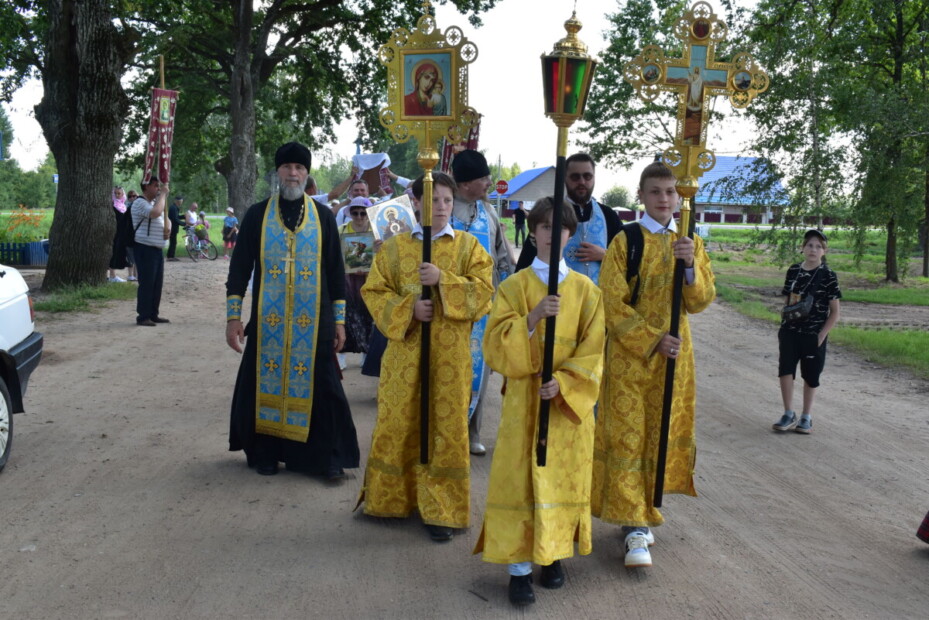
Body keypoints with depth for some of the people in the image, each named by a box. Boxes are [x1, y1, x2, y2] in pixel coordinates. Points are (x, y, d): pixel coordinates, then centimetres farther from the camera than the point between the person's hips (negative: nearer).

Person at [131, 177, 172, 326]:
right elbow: (155, 213, -30)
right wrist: (163, 194, -19)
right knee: (146, 283, -8)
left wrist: (167, 225, 6)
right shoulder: (140, 203, -11)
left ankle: (153, 314, 19)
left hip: (158, 249, 9)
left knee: (157, 283, 11)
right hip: (145, 248, -9)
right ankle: (142, 316, -3)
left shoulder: (154, 202, 20)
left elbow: (165, 218, 31)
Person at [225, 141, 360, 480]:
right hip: (268, 320, 0)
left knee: (318, 385, 1)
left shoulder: (323, 216, 5)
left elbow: (335, 270, 6)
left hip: (313, 322, 0)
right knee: (265, 384, 6)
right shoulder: (257, 214, 3)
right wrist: (233, 316, -1)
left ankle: (327, 455, 11)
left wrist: (338, 319, 3)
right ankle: (265, 452, 22)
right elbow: (240, 267, 4)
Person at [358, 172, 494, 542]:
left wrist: (443, 280, -18)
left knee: (445, 427, 2)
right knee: (397, 424, 8)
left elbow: (484, 291, -5)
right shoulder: (395, 247, 6)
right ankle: (389, 498, 26)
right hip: (405, 352, 2)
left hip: (449, 354, -1)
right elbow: (373, 292, 3)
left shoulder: (468, 246, 3)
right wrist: (408, 308, -13)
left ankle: (440, 510, 12)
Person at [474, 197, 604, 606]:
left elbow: (592, 352, 0)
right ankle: (519, 567, 3)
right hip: (524, 398, -1)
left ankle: (554, 554, 22)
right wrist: (533, 317, -23)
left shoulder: (586, 290, 3)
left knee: (564, 476, 6)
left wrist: (562, 382, -14)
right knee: (521, 477, -3)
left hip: (569, 399, 2)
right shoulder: (514, 286, 0)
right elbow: (496, 344, -9)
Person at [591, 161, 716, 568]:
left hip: (674, 356, 4)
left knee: (662, 438, 10)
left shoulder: (690, 244, 9)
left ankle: (643, 512, 25)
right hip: (629, 355, -4)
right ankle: (635, 527, 0)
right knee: (627, 439, -4)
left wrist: (691, 267, -18)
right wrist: (653, 340, -16)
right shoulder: (625, 242, -3)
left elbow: (702, 301, 0)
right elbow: (613, 304, -9)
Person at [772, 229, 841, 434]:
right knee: (785, 369, -7)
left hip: (813, 335, -3)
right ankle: (789, 415, 5)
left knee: (810, 376, 8)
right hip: (790, 332, 3)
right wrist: (784, 325, -1)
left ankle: (806, 417, 22)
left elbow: (834, 312, -4)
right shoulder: (793, 271, 4)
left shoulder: (828, 276, -6)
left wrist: (821, 336, -10)